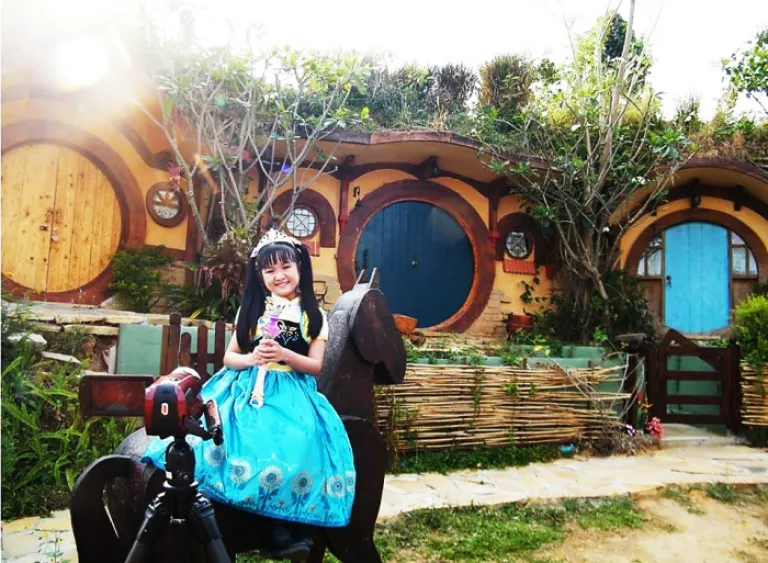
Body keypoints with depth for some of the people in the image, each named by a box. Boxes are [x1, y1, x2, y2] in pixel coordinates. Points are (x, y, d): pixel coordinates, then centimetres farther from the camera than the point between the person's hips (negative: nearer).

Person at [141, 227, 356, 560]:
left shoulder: (313, 315, 7)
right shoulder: (250, 310, 11)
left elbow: (315, 365, 2)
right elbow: (229, 356, 10)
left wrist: (284, 354, -16)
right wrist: (251, 358, -13)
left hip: (291, 393, -1)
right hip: (247, 388, 2)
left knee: (297, 445, -29)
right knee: (220, 432, -28)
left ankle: (282, 527, -19)